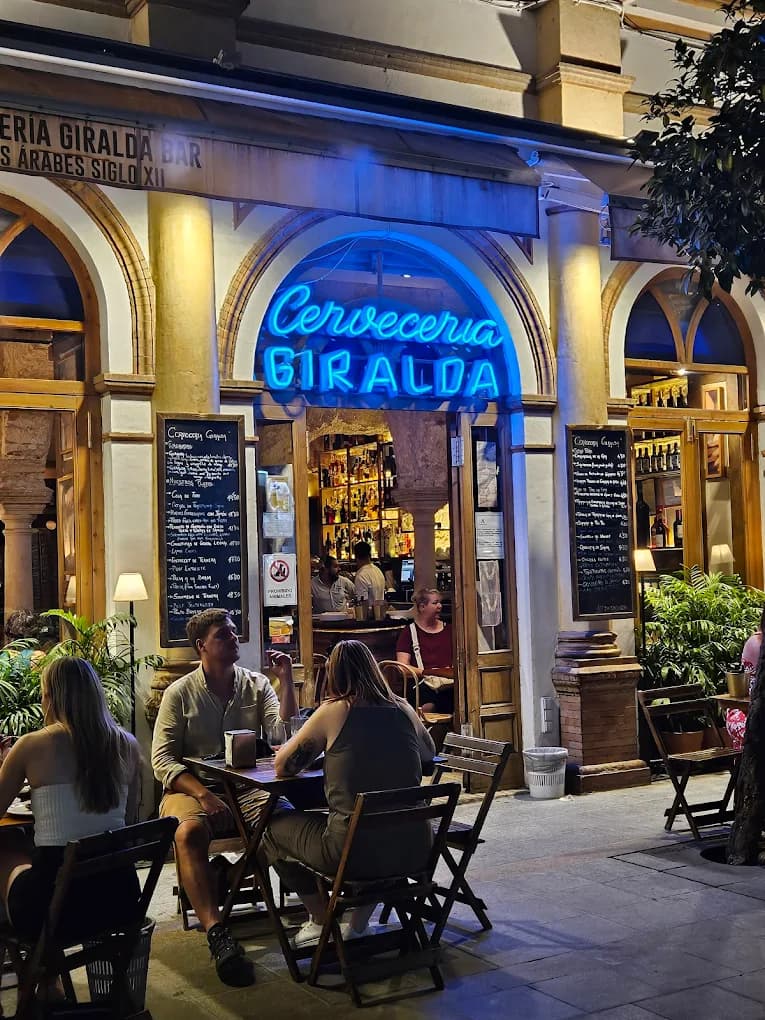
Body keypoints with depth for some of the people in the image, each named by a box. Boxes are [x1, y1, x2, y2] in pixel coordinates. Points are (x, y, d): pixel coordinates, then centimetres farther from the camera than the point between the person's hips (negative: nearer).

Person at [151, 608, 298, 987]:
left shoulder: (256, 685, 9)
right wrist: (203, 794, -19)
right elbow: (162, 760, -5)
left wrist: (286, 682, -11)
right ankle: (217, 934, -38)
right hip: (190, 787, -2)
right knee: (190, 831, -35)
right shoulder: (180, 693, 2)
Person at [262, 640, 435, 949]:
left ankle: (322, 921, 24)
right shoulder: (404, 709, 5)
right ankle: (359, 922, 33)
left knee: (275, 828, 21)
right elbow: (429, 754, 25)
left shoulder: (334, 711, -6)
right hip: (412, 849, 5)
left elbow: (282, 766, 1)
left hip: (355, 852, -4)